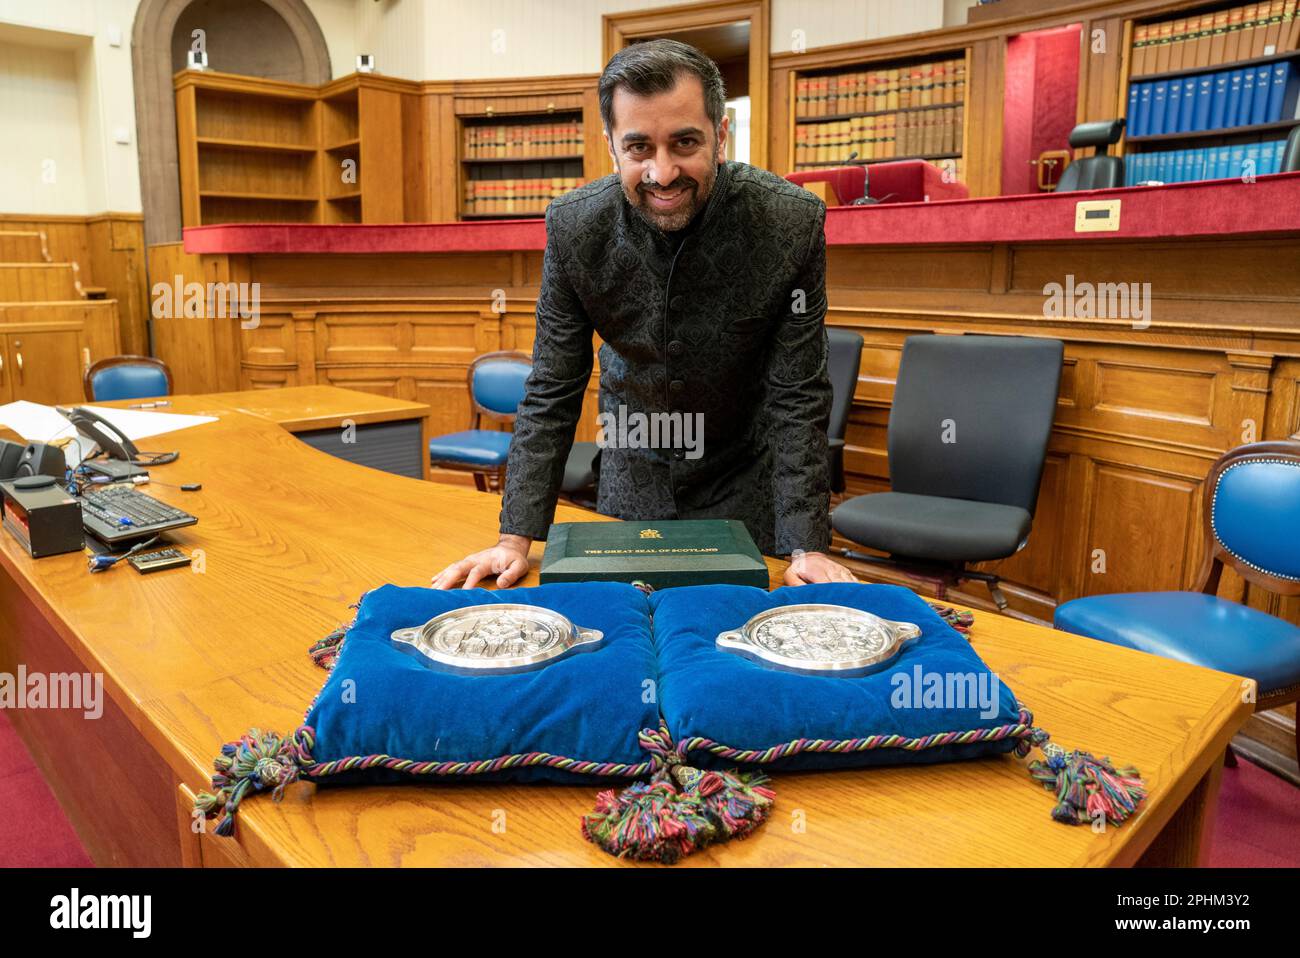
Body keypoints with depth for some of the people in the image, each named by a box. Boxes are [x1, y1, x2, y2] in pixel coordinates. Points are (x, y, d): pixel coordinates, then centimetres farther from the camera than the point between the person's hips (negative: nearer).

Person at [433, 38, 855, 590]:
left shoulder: (792, 224, -23)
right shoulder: (574, 225, -18)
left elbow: (797, 399, -19)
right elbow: (551, 392, -13)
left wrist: (808, 546, -24)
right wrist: (517, 538, -18)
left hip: (745, 483, -1)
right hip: (632, 479, 2)